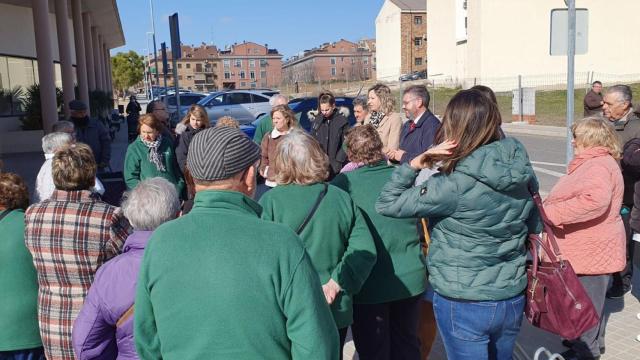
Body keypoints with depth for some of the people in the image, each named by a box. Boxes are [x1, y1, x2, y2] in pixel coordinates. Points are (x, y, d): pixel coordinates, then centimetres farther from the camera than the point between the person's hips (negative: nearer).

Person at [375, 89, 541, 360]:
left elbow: (386, 204, -19)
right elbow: (534, 228, 8)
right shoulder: (520, 171, -5)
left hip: (464, 304, -6)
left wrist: (415, 163, -17)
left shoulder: (454, 186, -24)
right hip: (513, 298, 6)